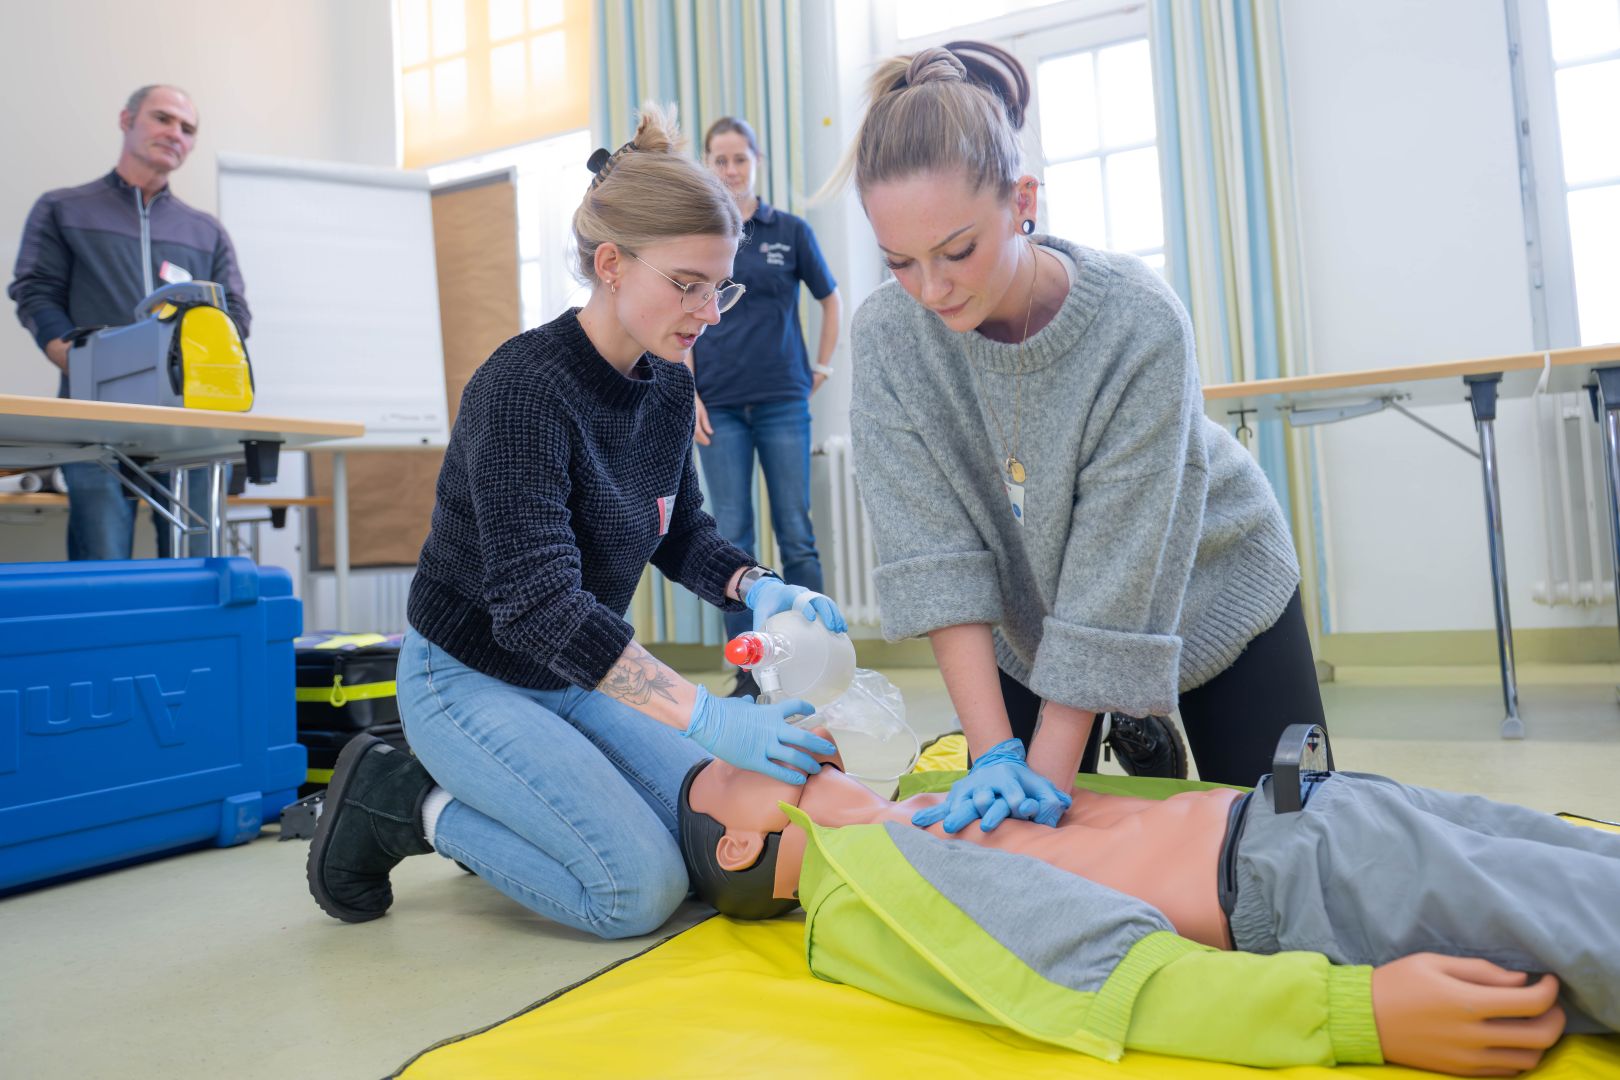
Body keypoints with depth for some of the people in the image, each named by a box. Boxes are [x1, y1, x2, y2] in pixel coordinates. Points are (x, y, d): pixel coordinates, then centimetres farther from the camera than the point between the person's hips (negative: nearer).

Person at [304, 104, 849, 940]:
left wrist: (758, 589, -13)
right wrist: (709, 719, -41)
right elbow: (538, 603, -34)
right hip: (471, 678, -7)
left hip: (579, 676, 8)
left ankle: (489, 810, 16)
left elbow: (680, 532, 9)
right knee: (640, 890, -16)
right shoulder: (525, 386, -26)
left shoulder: (668, 384, -2)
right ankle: (404, 804, 3)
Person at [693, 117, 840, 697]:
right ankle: (747, 670, 10)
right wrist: (689, 395, -4)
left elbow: (829, 299, 16)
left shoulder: (791, 230, 5)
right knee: (733, 537, 2)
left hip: (783, 400, 0)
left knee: (796, 533, 0)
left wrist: (822, 366, 10)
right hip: (720, 407, 1)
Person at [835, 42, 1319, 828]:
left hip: (1214, 600, -2)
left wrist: (1048, 770, -28)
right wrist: (994, 753, -28)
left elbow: (1115, 584, -29)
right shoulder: (889, 334, -23)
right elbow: (934, 557, -24)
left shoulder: (1139, 325, -32)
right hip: (1033, 632, 2)